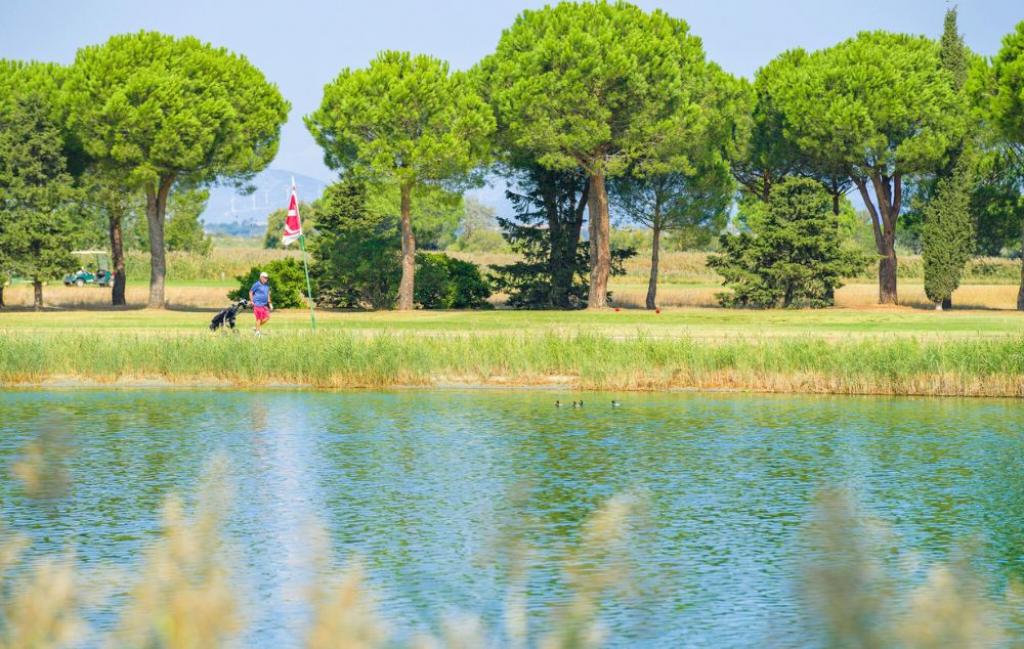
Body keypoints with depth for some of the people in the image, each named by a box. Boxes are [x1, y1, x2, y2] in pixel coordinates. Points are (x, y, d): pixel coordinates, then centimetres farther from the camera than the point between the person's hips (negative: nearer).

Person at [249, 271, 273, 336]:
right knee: (259, 318, -6)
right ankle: (257, 331, 3)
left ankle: (257, 327, 18)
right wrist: (252, 301, -9)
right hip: (258, 304, -7)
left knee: (267, 317, 1)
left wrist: (270, 304, 18)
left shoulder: (267, 285, 12)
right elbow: (250, 292, -5)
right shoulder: (257, 285, -9)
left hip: (264, 305, 7)